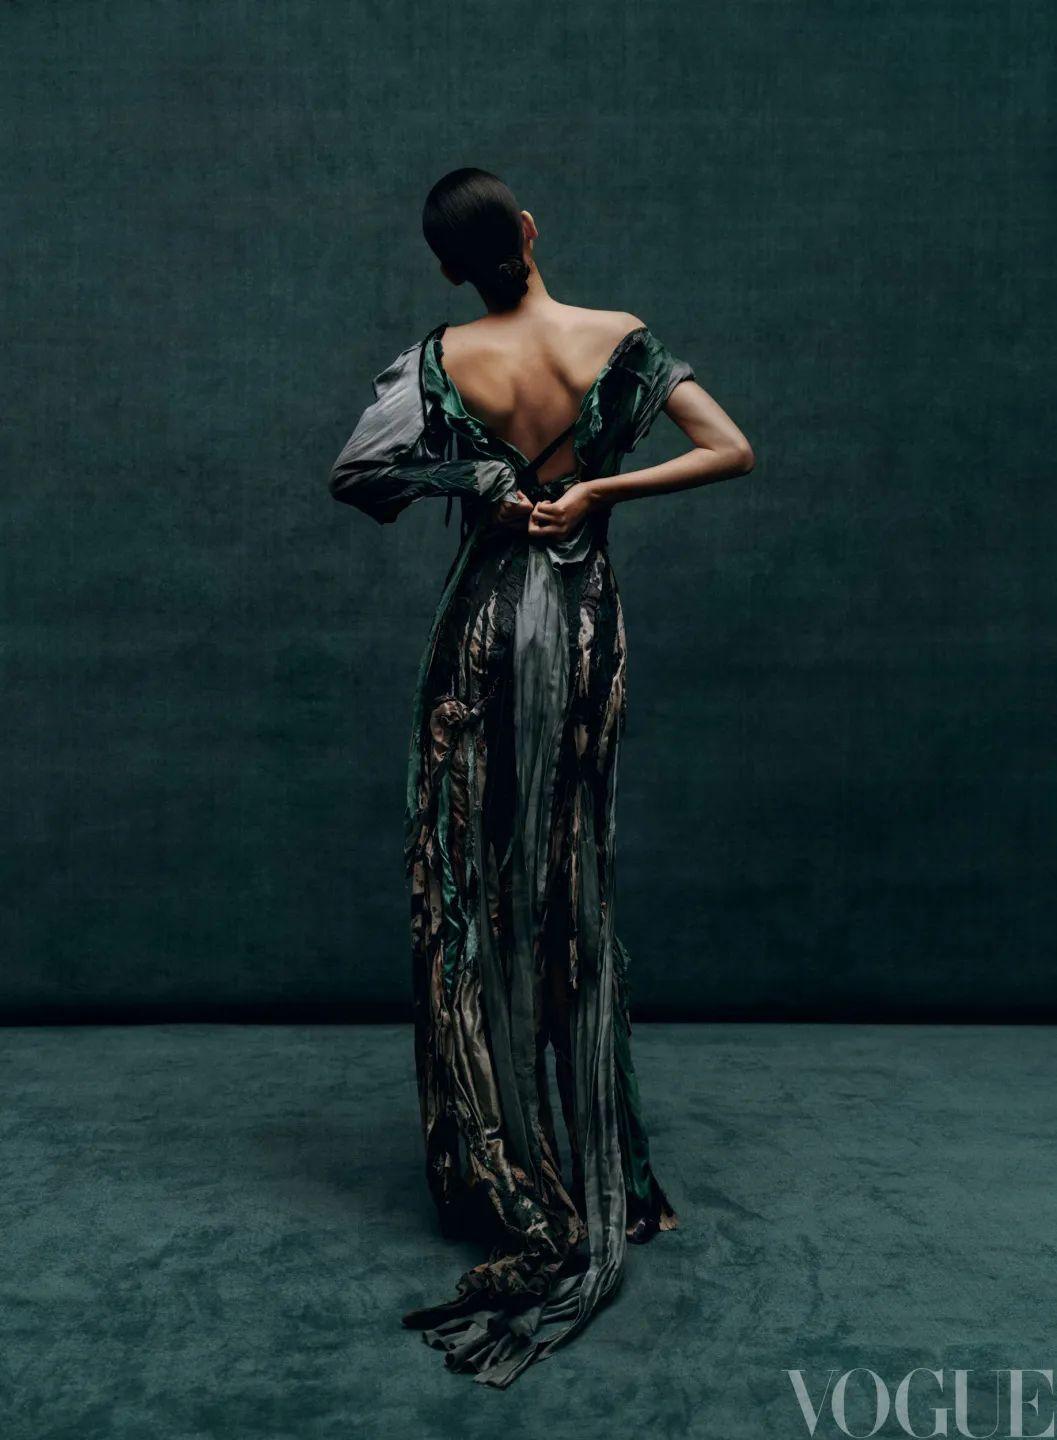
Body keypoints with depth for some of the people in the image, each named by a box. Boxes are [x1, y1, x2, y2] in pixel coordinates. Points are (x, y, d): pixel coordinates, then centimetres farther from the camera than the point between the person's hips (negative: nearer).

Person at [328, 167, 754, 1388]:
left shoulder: (442, 359, -5)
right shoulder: (622, 341, -3)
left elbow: (353, 474, -14)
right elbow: (732, 451, -6)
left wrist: (487, 486, -5)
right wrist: (597, 492, -6)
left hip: (482, 624, -1)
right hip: (586, 624, 2)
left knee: (467, 892, 8)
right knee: (577, 887, 11)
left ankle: (498, 1179, 14)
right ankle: (603, 1181, 20)